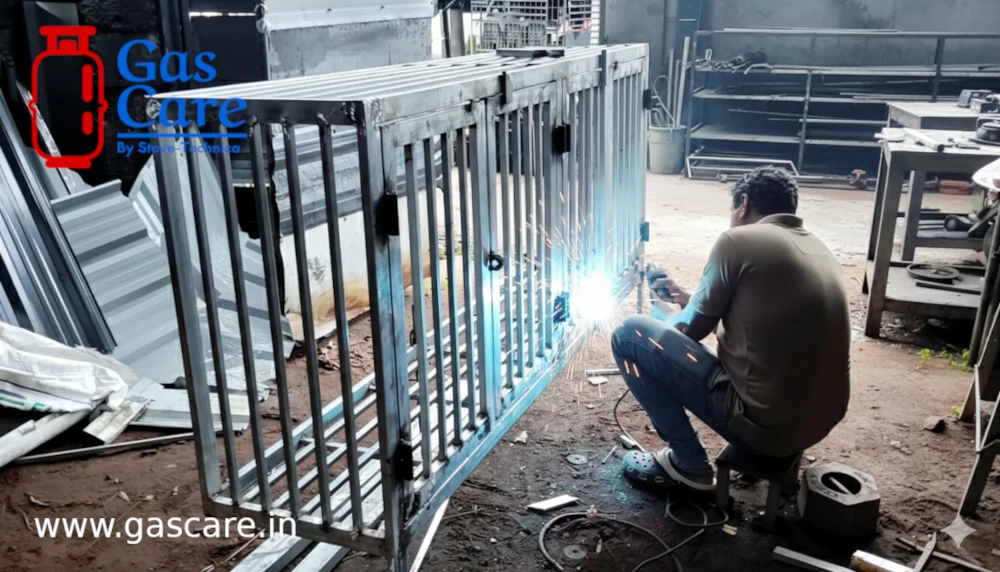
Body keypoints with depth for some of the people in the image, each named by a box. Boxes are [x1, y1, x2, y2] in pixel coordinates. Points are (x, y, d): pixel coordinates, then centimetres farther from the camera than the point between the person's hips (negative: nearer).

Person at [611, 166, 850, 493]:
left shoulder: (739, 241, -11)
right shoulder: (818, 249, 10)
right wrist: (690, 299, 29)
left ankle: (687, 463, 6)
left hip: (764, 422, -8)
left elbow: (692, 329, -1)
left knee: (629, 335, -1)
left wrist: (665, 318, 21)